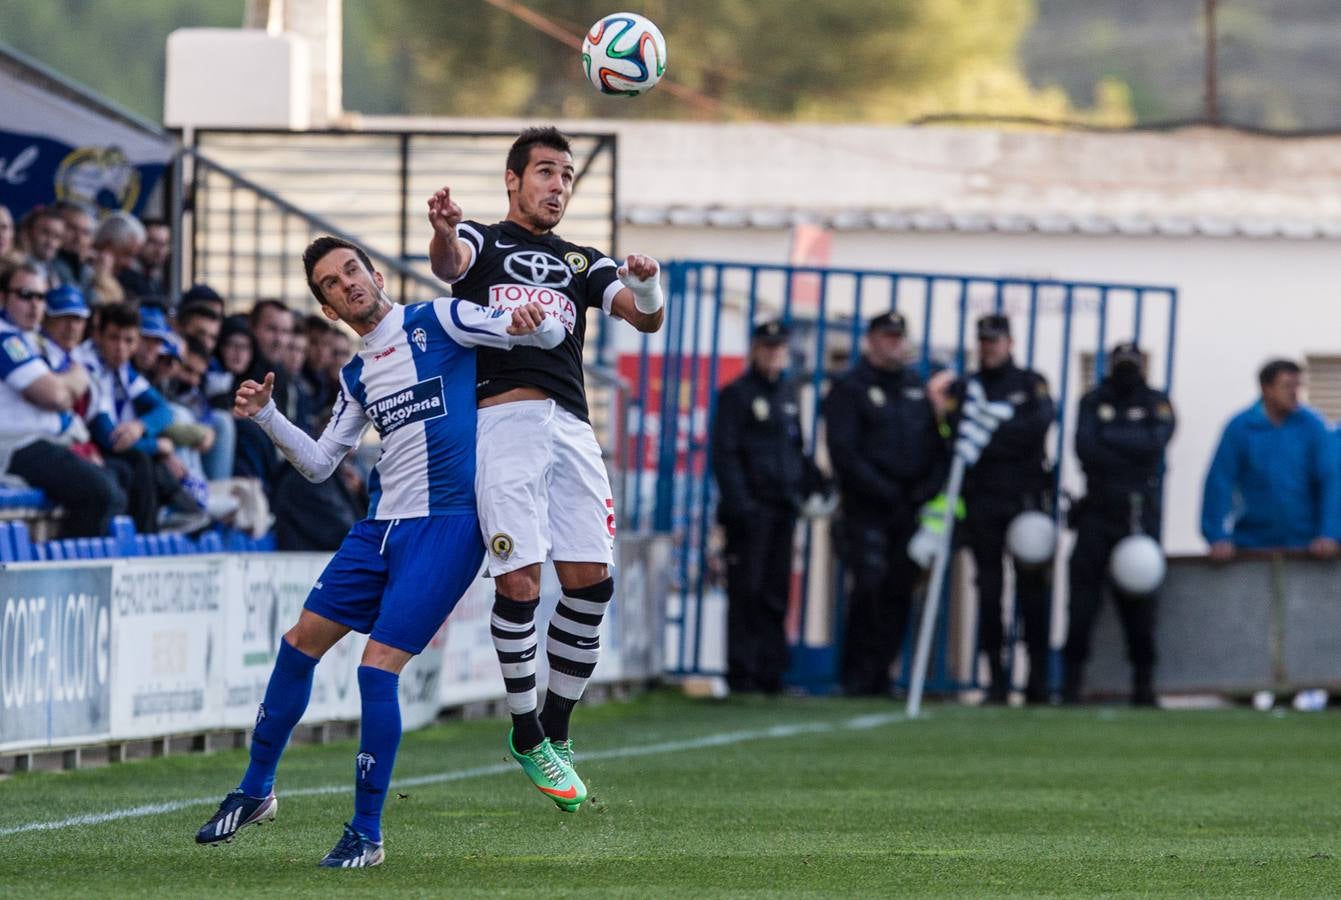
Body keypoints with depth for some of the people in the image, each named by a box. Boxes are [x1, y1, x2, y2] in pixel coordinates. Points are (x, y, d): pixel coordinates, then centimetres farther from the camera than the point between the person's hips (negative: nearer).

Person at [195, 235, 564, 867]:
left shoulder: (437, 321, -3)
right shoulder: (357, 376, 16)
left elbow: (547, 333, -8)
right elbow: (319, 464, 23)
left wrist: (530, 322, -32)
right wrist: (265, 417, 8)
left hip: (446, 524, -7)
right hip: (381, 525, 7)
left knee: (378, 668, -13)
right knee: (301, 642, 8)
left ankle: (366, 833, -2)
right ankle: (256, 790, 26)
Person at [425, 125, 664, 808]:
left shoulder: (582, 264, 26)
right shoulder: (483, 241, 14)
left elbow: (645, 318, 11)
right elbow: (447, 264, -11)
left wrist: (647, 287, -14)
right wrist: (443, 232, -36)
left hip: (570, 426, 4)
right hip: (502, 417, -4)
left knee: (590, 583, -5)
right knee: (519, 582, -12)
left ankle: (556, 730, 10)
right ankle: (526, 738, 1)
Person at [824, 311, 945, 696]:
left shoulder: (917, 389, 17)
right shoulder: (849, 389, 0)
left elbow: (936, 444, 16)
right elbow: (845, 453, -8)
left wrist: (929, 488, -2)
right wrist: (886, 493, -13)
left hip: (909, 510, 5)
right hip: (867, 508, -5)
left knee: (899, 591, 2)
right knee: (869, 587, -14)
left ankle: (879, 673, 8)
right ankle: (857, 675, -8)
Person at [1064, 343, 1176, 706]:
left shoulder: (1157, 404, 10)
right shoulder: (1093, 402, 12)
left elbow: (1154, 443, -9)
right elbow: (1085, 448, -3)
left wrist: (1108, 436, -6)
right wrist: (1131, 460, -9)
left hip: (1141, 514, -1)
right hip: (1097, 511, 1)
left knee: (1138, 599, -1)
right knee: (1083, 591, -6)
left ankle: (1144, 677, 4)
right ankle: (1073, 674, -4)